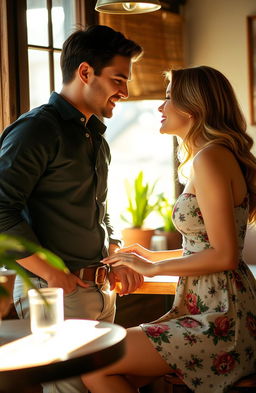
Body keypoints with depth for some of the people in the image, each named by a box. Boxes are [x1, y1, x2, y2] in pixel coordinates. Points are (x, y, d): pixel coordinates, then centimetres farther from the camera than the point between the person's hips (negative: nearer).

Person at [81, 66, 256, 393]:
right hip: (209, 307, 10)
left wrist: (154, 268, -9)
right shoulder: (209, 156, 16)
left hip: (220, 316, -10)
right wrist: (154, 256, 20)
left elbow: (224, 256, -19)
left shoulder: (210, 159, -15)